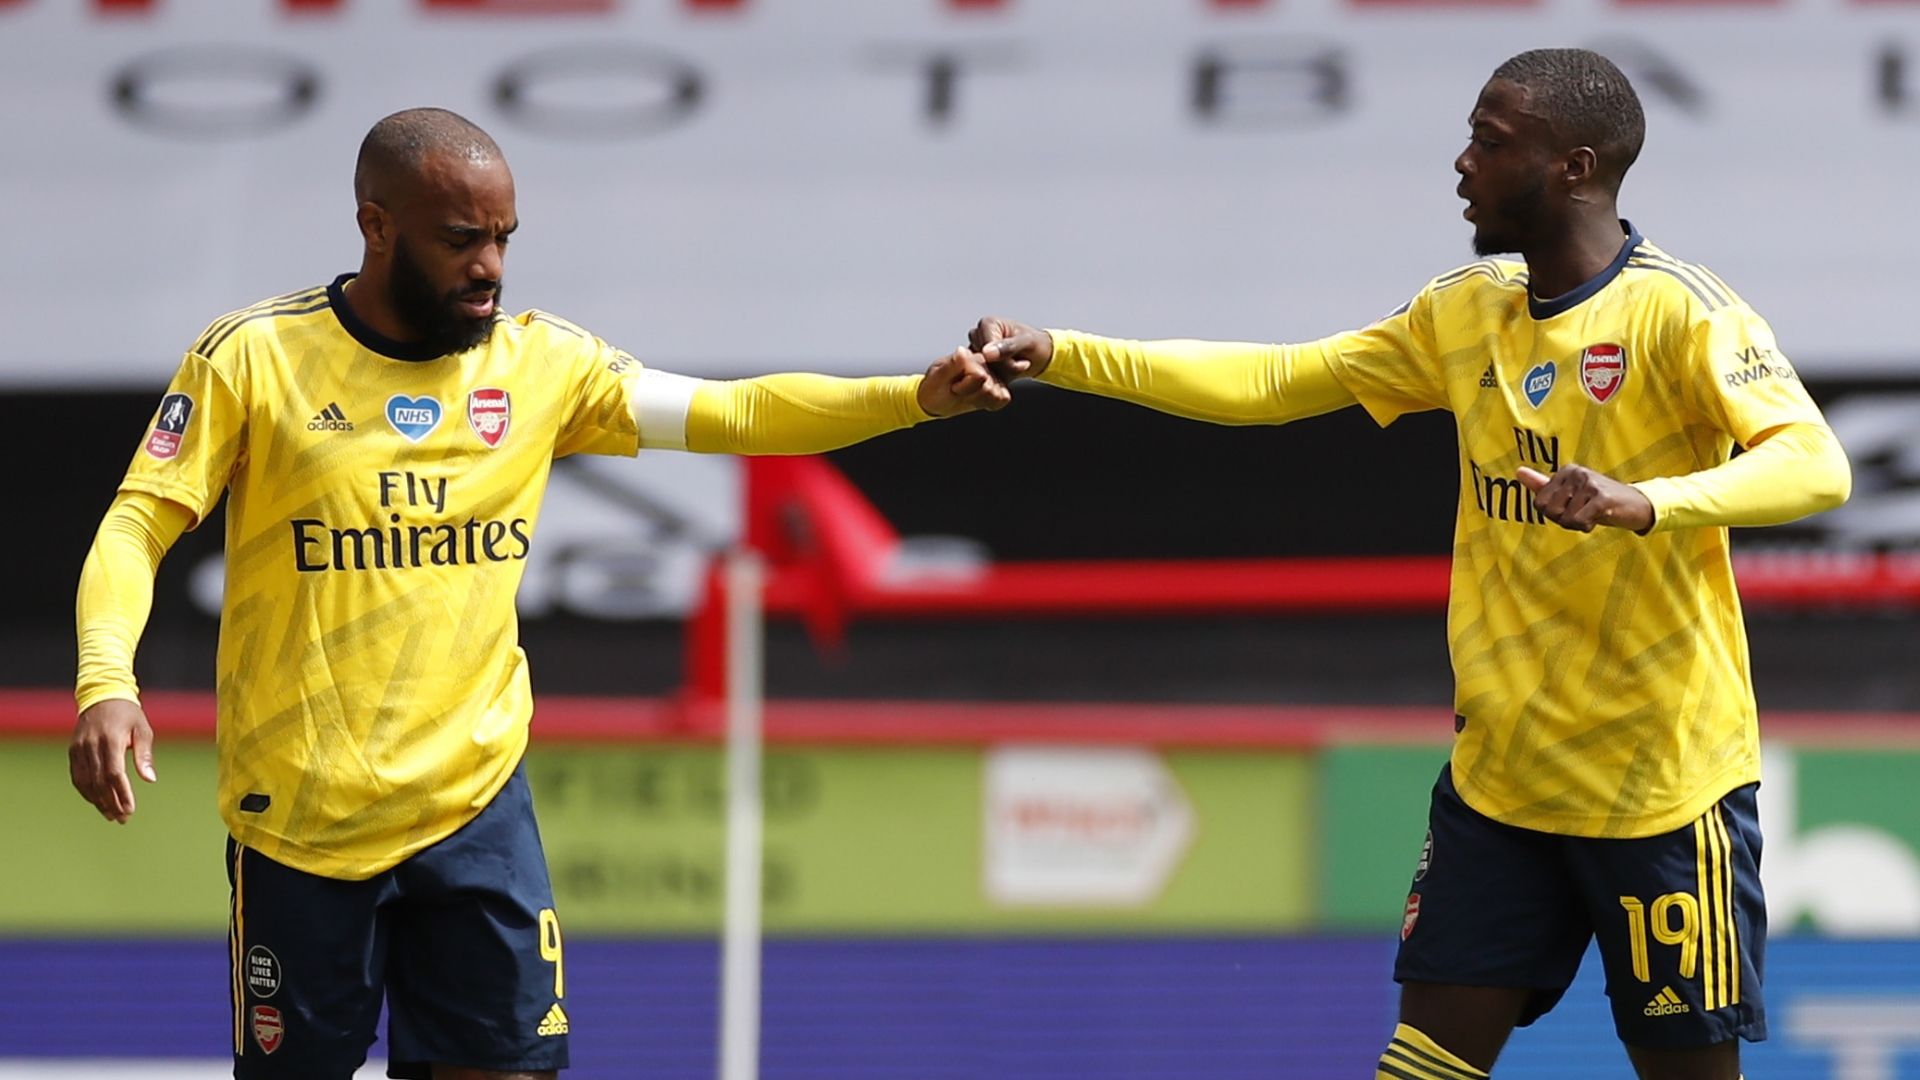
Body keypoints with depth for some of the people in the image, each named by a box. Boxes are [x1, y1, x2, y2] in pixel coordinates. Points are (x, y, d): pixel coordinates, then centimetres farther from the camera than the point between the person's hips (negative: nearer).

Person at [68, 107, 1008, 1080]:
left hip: (476, 807, 3)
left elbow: (735, 413, 2)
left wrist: (917, 396, -10)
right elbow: (137, 527, -7)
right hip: (298, 817, -3)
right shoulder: (251, 357, -6)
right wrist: (106, 685, -24)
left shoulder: (543, 362, 3)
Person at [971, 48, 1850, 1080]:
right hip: (1497, 771, 6)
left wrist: (1642, 504, -43)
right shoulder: (1466, 311, 8)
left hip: (1661, 785, -6)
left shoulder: (1677, 310, -13)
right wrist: (1057, 355, 4)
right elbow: (1273, 381, 13)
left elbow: (1815, 465, -25)